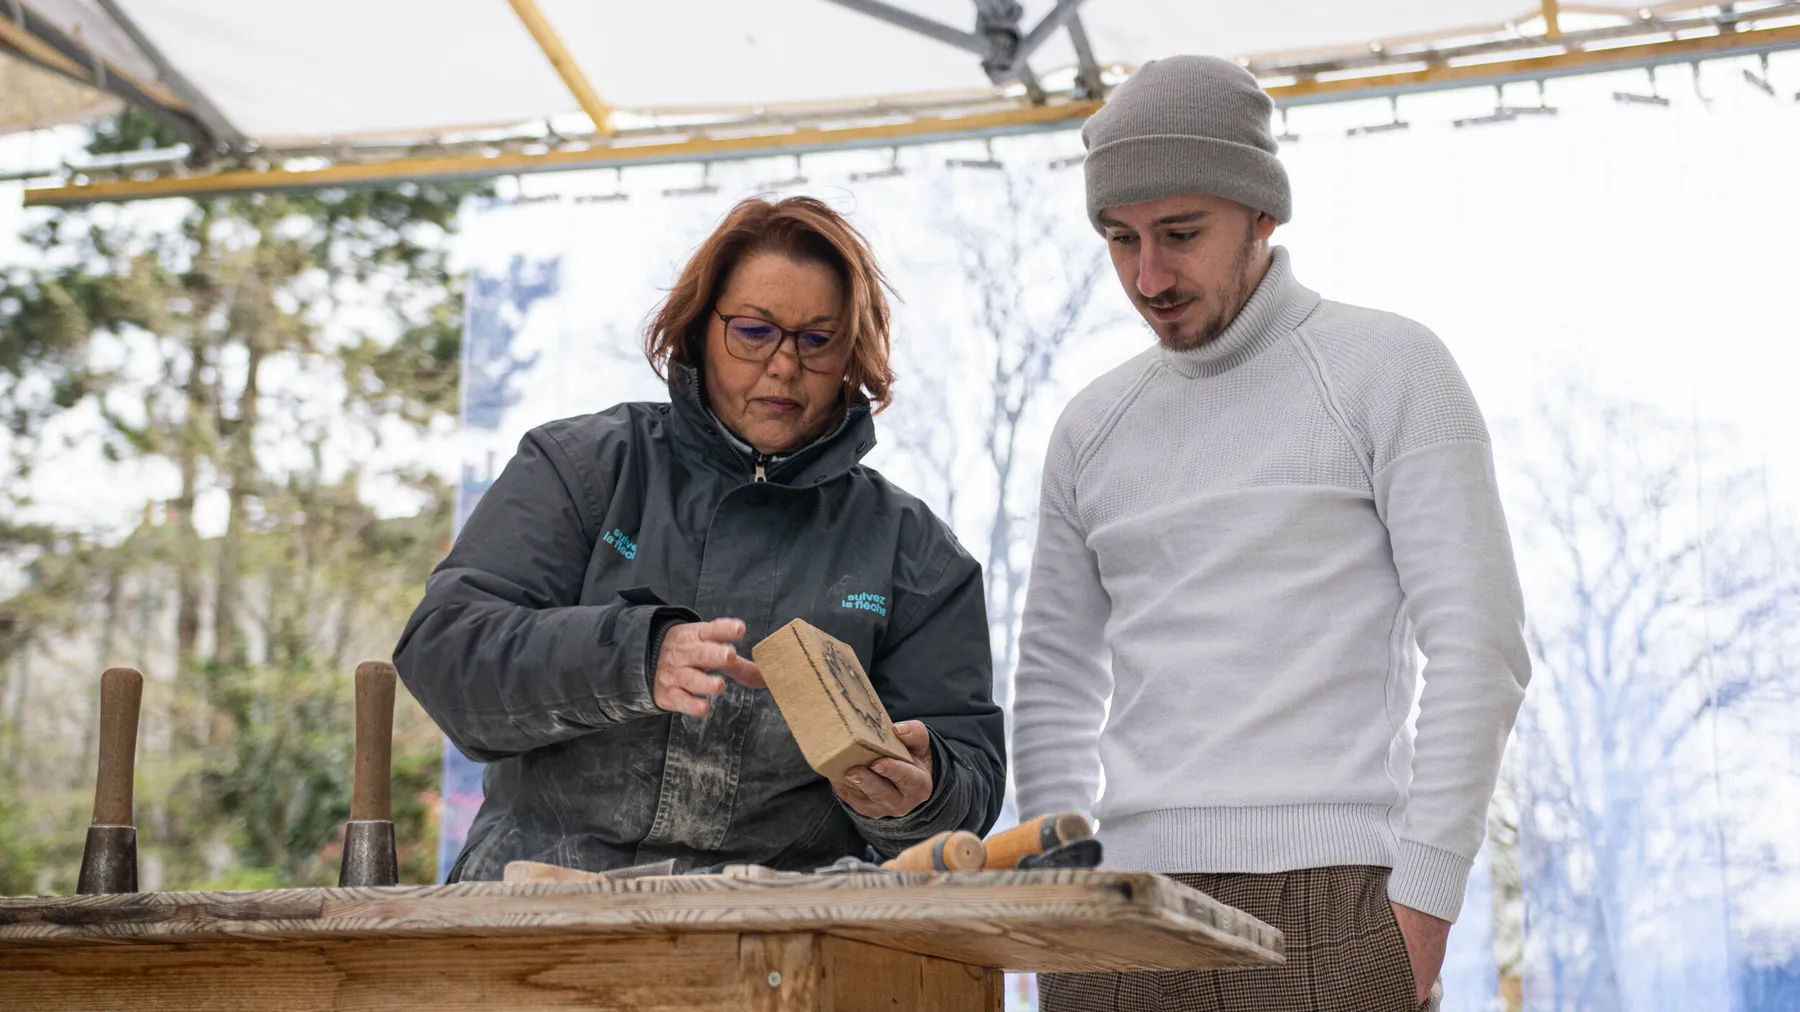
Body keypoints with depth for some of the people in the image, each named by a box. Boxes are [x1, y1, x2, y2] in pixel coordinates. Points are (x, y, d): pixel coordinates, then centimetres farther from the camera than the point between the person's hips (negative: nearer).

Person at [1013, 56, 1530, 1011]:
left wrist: (1421, 903, -11)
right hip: (1124, 908, 4)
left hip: (1324, 897, -4)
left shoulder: (1386, 368, 2)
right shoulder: (1092, 425, 15)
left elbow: (1478, 646, -5)